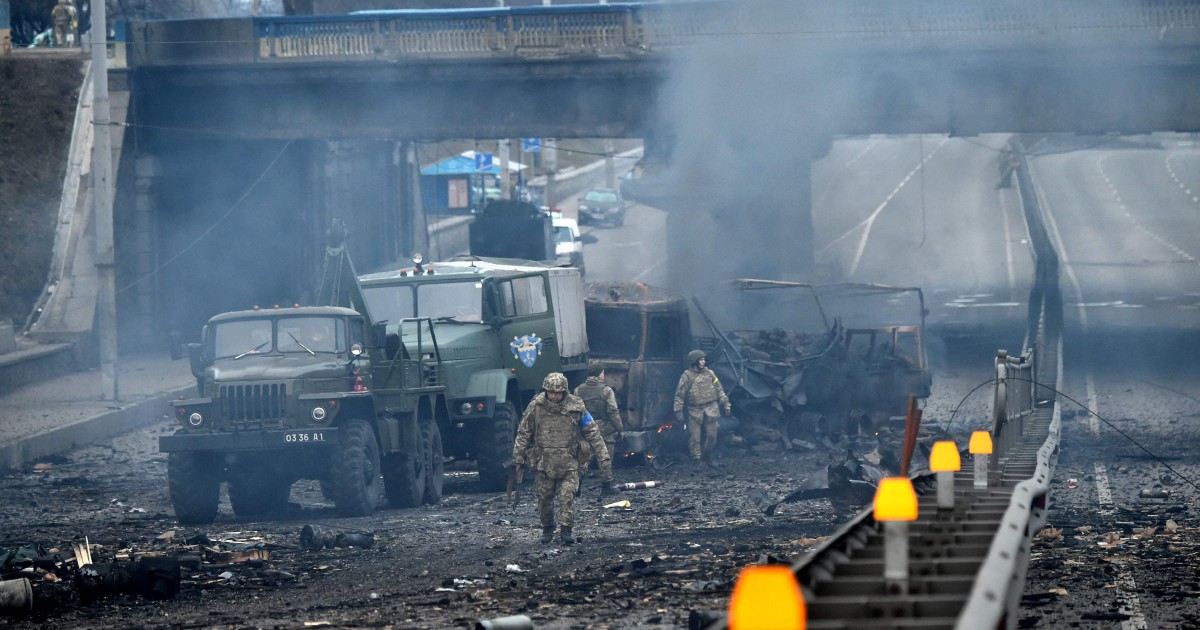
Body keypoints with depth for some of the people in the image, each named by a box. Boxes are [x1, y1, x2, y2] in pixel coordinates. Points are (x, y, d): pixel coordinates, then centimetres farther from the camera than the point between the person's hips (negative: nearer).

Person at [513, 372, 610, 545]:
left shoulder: (575, 407, -4)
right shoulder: (536, 406, -4)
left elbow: (592, 432, 3)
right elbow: (523, 433, 4)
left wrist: (603, 455, 0)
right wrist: (518, 458, 6)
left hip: (568, 463, -1)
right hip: (544, 462, 1)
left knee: (567, 496, -9)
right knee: (544, 498, 7)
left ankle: (566, 531, -4)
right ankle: (547, 529, 24)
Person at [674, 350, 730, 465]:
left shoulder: (709, 373, 9)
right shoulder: (687, 376, -2)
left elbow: (719, 390, 15)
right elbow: (680, 395, -1)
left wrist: (725, 404, 10)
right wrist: (678, 411, -4)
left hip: (710, 410, 3)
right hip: (695, 411, -3)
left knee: (712, 436, 4)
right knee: (694, 438, -2)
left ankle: (707, 455, 25)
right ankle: (696, 459, 6)